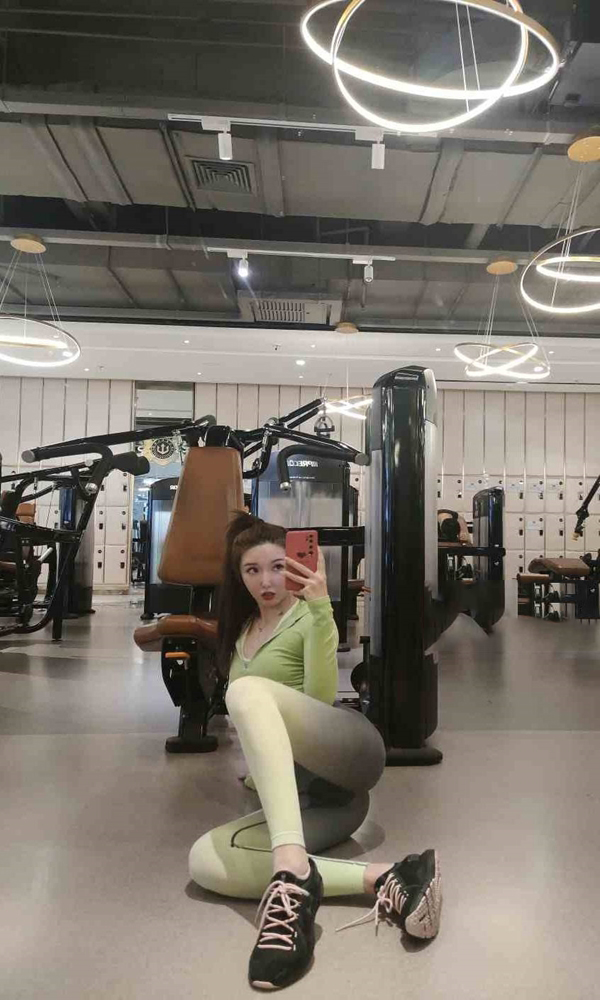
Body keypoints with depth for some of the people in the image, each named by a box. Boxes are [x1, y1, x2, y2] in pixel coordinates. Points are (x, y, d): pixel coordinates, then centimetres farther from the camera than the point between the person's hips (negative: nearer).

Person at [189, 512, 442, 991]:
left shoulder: (308, 617, 4)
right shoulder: (240, 630, 23)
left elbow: (320, 699, -14)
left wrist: (322, 609, -20)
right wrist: (260, 769, 21)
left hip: (349, 747, -6)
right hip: (309, 797, 6)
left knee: (246, 690, -31)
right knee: (204, 862, -21)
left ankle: (291, 872, -46)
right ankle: (384, 879, -29)